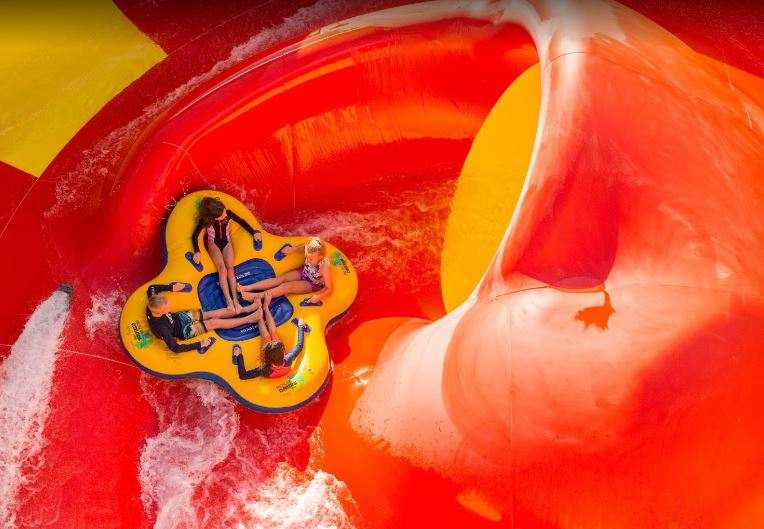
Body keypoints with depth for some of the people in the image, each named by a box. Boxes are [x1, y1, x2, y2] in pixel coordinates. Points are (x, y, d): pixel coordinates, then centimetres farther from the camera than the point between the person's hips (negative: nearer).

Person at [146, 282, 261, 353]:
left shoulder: (152, 306, -23)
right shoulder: (161, 328, -40)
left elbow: (152, 288, -2)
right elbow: (175, 348, -34)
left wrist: (171, 287, -7)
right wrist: (199, 345, -29)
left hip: (179, 316, 6)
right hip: (184, 330, -6)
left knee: (217, 314, 0)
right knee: (215, 323, -8)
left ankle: (248, 308, 9)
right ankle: (249, 319, 3)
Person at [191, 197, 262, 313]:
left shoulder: (228, 213, -18)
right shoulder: (205, 220, -23)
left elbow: (241, 221, 0)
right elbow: (195, 236, -18)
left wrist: (253, 232, -1)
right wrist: (197, 251, -30)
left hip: (226, 242, 2)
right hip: (213, 243, -2)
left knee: (230, 267, -22)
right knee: (222, 268, -26)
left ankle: (235, 299, -30)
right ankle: (229, 301, -34)